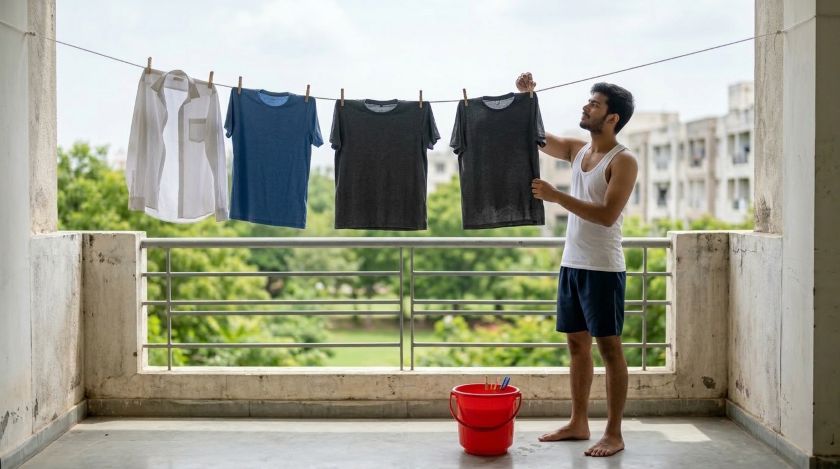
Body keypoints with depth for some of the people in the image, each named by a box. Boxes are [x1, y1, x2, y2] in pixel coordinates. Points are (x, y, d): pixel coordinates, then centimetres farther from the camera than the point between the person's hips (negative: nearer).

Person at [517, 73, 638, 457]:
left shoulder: (623, 161, -12)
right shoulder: (577, 150, 10)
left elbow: (607, 215, -21)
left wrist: (556, 196, -24)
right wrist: (525, 97, 2)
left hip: (603, 268, -7)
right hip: (572, 264, 8)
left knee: (609, 347, -1)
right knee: (577, 344, 13)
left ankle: (614, 434, 6)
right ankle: (578, 423, 24)